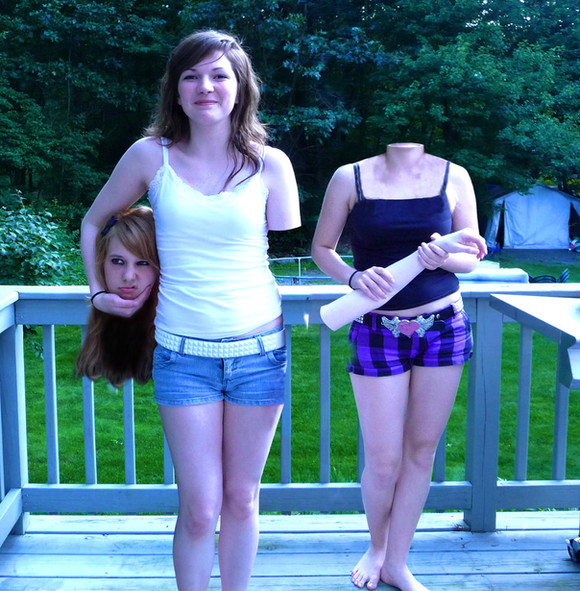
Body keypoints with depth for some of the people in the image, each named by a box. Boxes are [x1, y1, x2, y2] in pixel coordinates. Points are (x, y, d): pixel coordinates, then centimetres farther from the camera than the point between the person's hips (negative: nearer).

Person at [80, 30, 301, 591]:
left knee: (241, 500, 12)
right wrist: (99, 292, 8)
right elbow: (93, 222, 15)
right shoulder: (150, 156, 0)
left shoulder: (271, 165, 0)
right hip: (183, 355, 0)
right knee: (200, 510, 2)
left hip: (260, 350, 1)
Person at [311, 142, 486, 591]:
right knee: (384, 460, 2)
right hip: (378, 332, -2)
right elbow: (322, 248, 2)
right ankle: (376, 548, 32)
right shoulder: (351, 178, -3)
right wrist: (355, 277, -17)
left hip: (444, 327, 2)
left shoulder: (454, 177, 1)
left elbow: (472, 257, 6)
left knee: (421, 451, 8)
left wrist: (444, 259, -17)